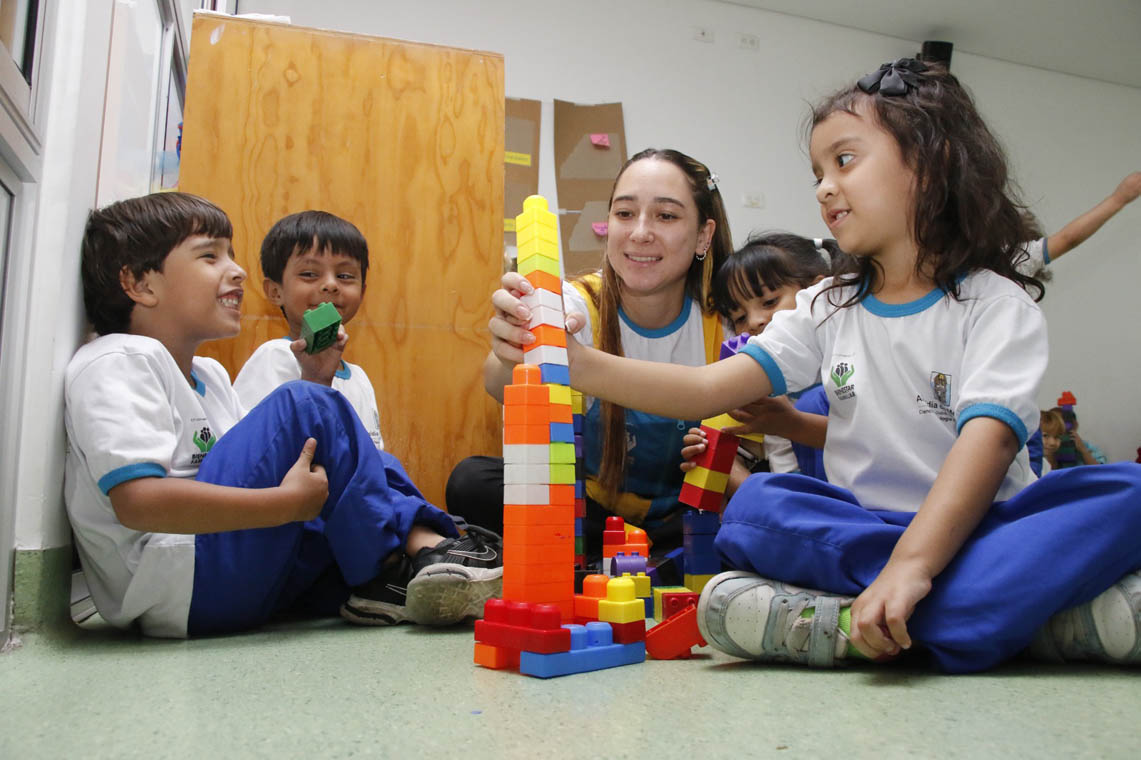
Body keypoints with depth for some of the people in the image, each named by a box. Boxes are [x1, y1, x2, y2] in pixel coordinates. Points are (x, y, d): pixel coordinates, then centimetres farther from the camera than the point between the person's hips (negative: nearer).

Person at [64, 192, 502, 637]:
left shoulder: (209, 375, 21)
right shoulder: (116, 361, -7)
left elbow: (273, 461, 20)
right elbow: (138, 501, -22)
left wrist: (314, 380, 9)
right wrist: (286, 503, -24)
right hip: (173, 585, -10)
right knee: (308, 407, -18)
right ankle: (424, 551, -14)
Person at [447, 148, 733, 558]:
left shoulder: (724, 326, -12)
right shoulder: (579, 304, -17)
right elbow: (498, 384, -39)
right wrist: (510, 360, -63)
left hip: (678, 521, 1)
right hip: (585, 514, -1)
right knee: (472, 482, -25)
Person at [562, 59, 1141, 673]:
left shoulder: (995, 304, -1)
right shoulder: (827, 310, 11)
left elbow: (990, 438, -19)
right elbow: (710, 389, 0)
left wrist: (911, 565, -36)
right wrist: (580, 365, -14)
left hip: (981, 529, -2)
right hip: (863, 537, 3)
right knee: (756, 503, -26)